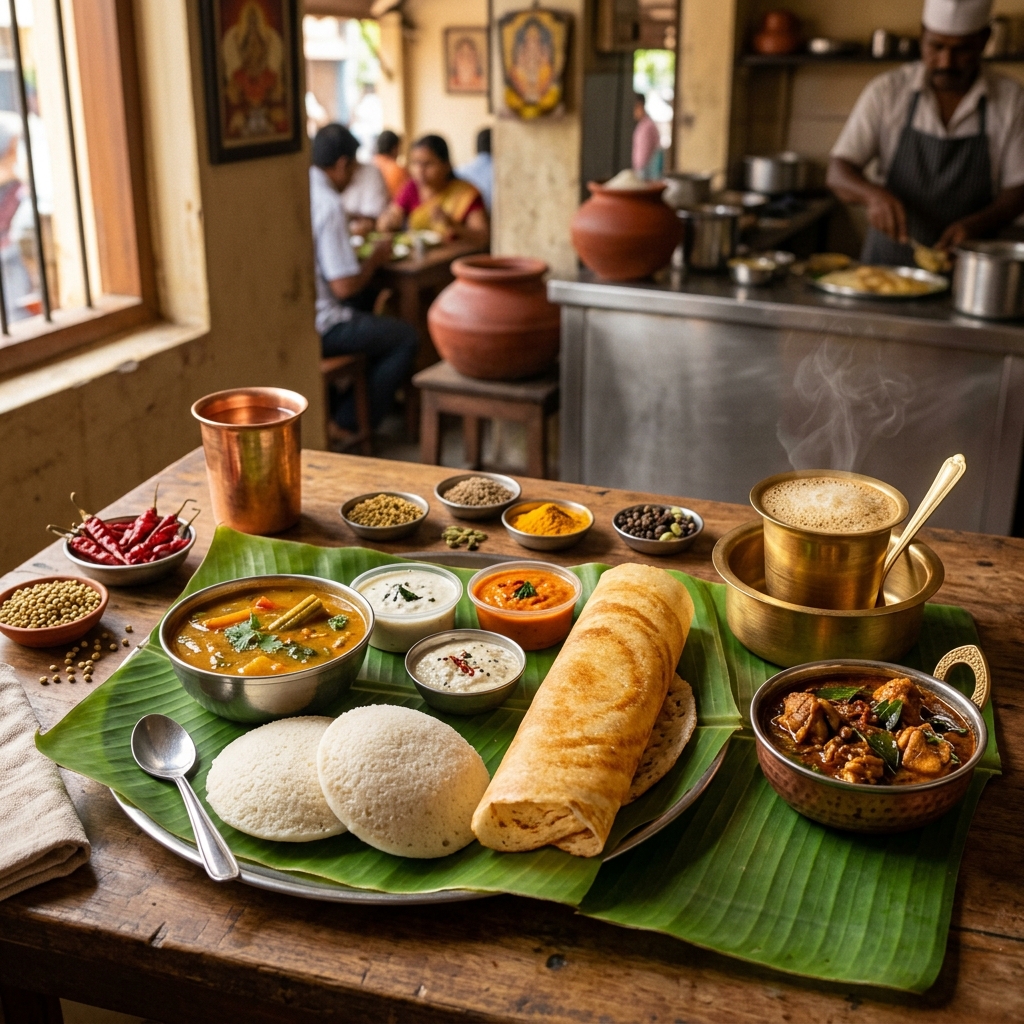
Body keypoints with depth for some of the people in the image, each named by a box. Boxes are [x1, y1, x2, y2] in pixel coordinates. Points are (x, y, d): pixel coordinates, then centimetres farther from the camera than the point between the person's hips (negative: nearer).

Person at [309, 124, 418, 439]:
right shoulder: (328, 205, -20)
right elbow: (344, 286, -22)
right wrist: (374, 258, -4)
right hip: (315, 327, -9)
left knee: (366, 298, 31)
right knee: (406, 337, 5)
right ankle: (348, 425, 10)